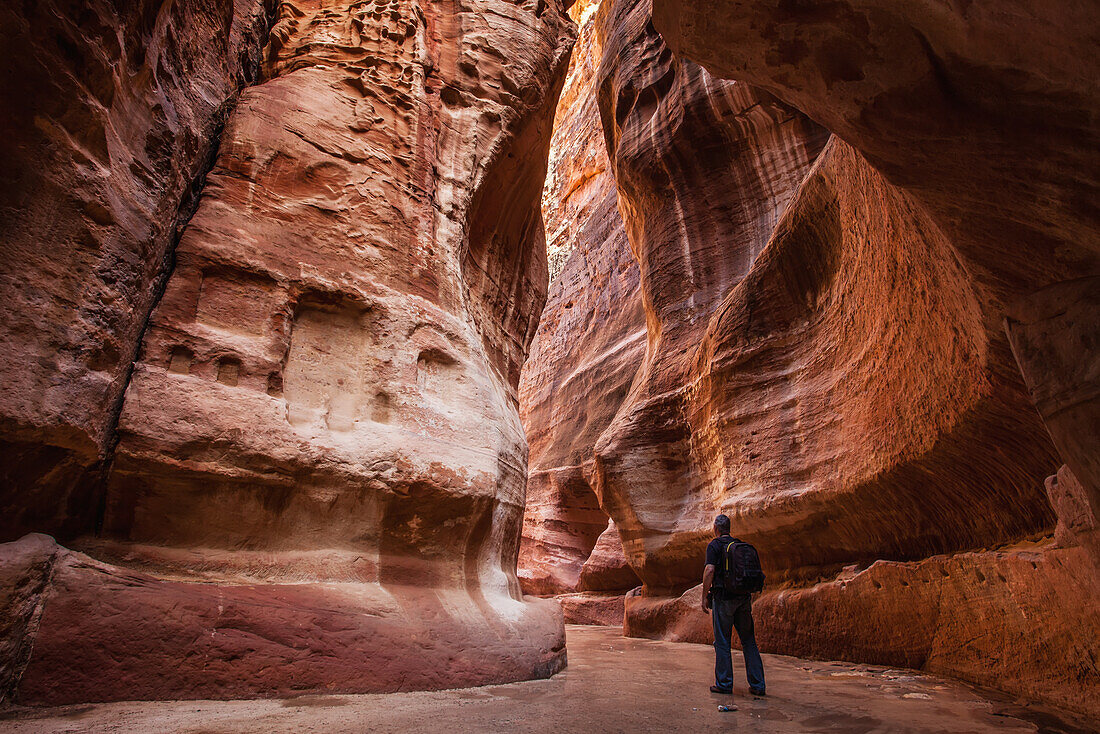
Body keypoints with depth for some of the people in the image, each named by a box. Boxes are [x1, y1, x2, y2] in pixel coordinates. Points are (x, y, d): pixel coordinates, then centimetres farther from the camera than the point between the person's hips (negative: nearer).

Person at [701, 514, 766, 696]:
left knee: (722, 641, 3)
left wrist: (705, 596, -9)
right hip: (744, 597, 6)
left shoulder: (714, 545, -6)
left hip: (724, 597, -6)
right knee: (749, 641, 11)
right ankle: (757, 685, 13)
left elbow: (709, 571, -16)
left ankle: (724, 684, 7)